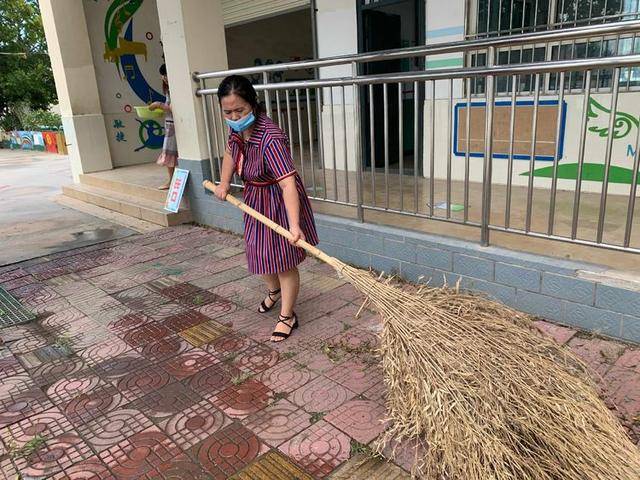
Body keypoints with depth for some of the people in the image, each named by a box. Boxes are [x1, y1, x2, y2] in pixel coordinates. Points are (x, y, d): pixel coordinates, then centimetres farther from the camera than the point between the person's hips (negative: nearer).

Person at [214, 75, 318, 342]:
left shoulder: (270, 139, -34)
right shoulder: (237, 128, -9)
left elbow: (288, 183, -43)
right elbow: (230, 153, 15)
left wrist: (294, 225, -52)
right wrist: (224, 183, 4)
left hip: (280, 203, -8)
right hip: (256, 200, 8)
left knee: (283, 262, 2)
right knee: (258, 252, 21)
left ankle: (287, 317, 19)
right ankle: (273, 291, 50)